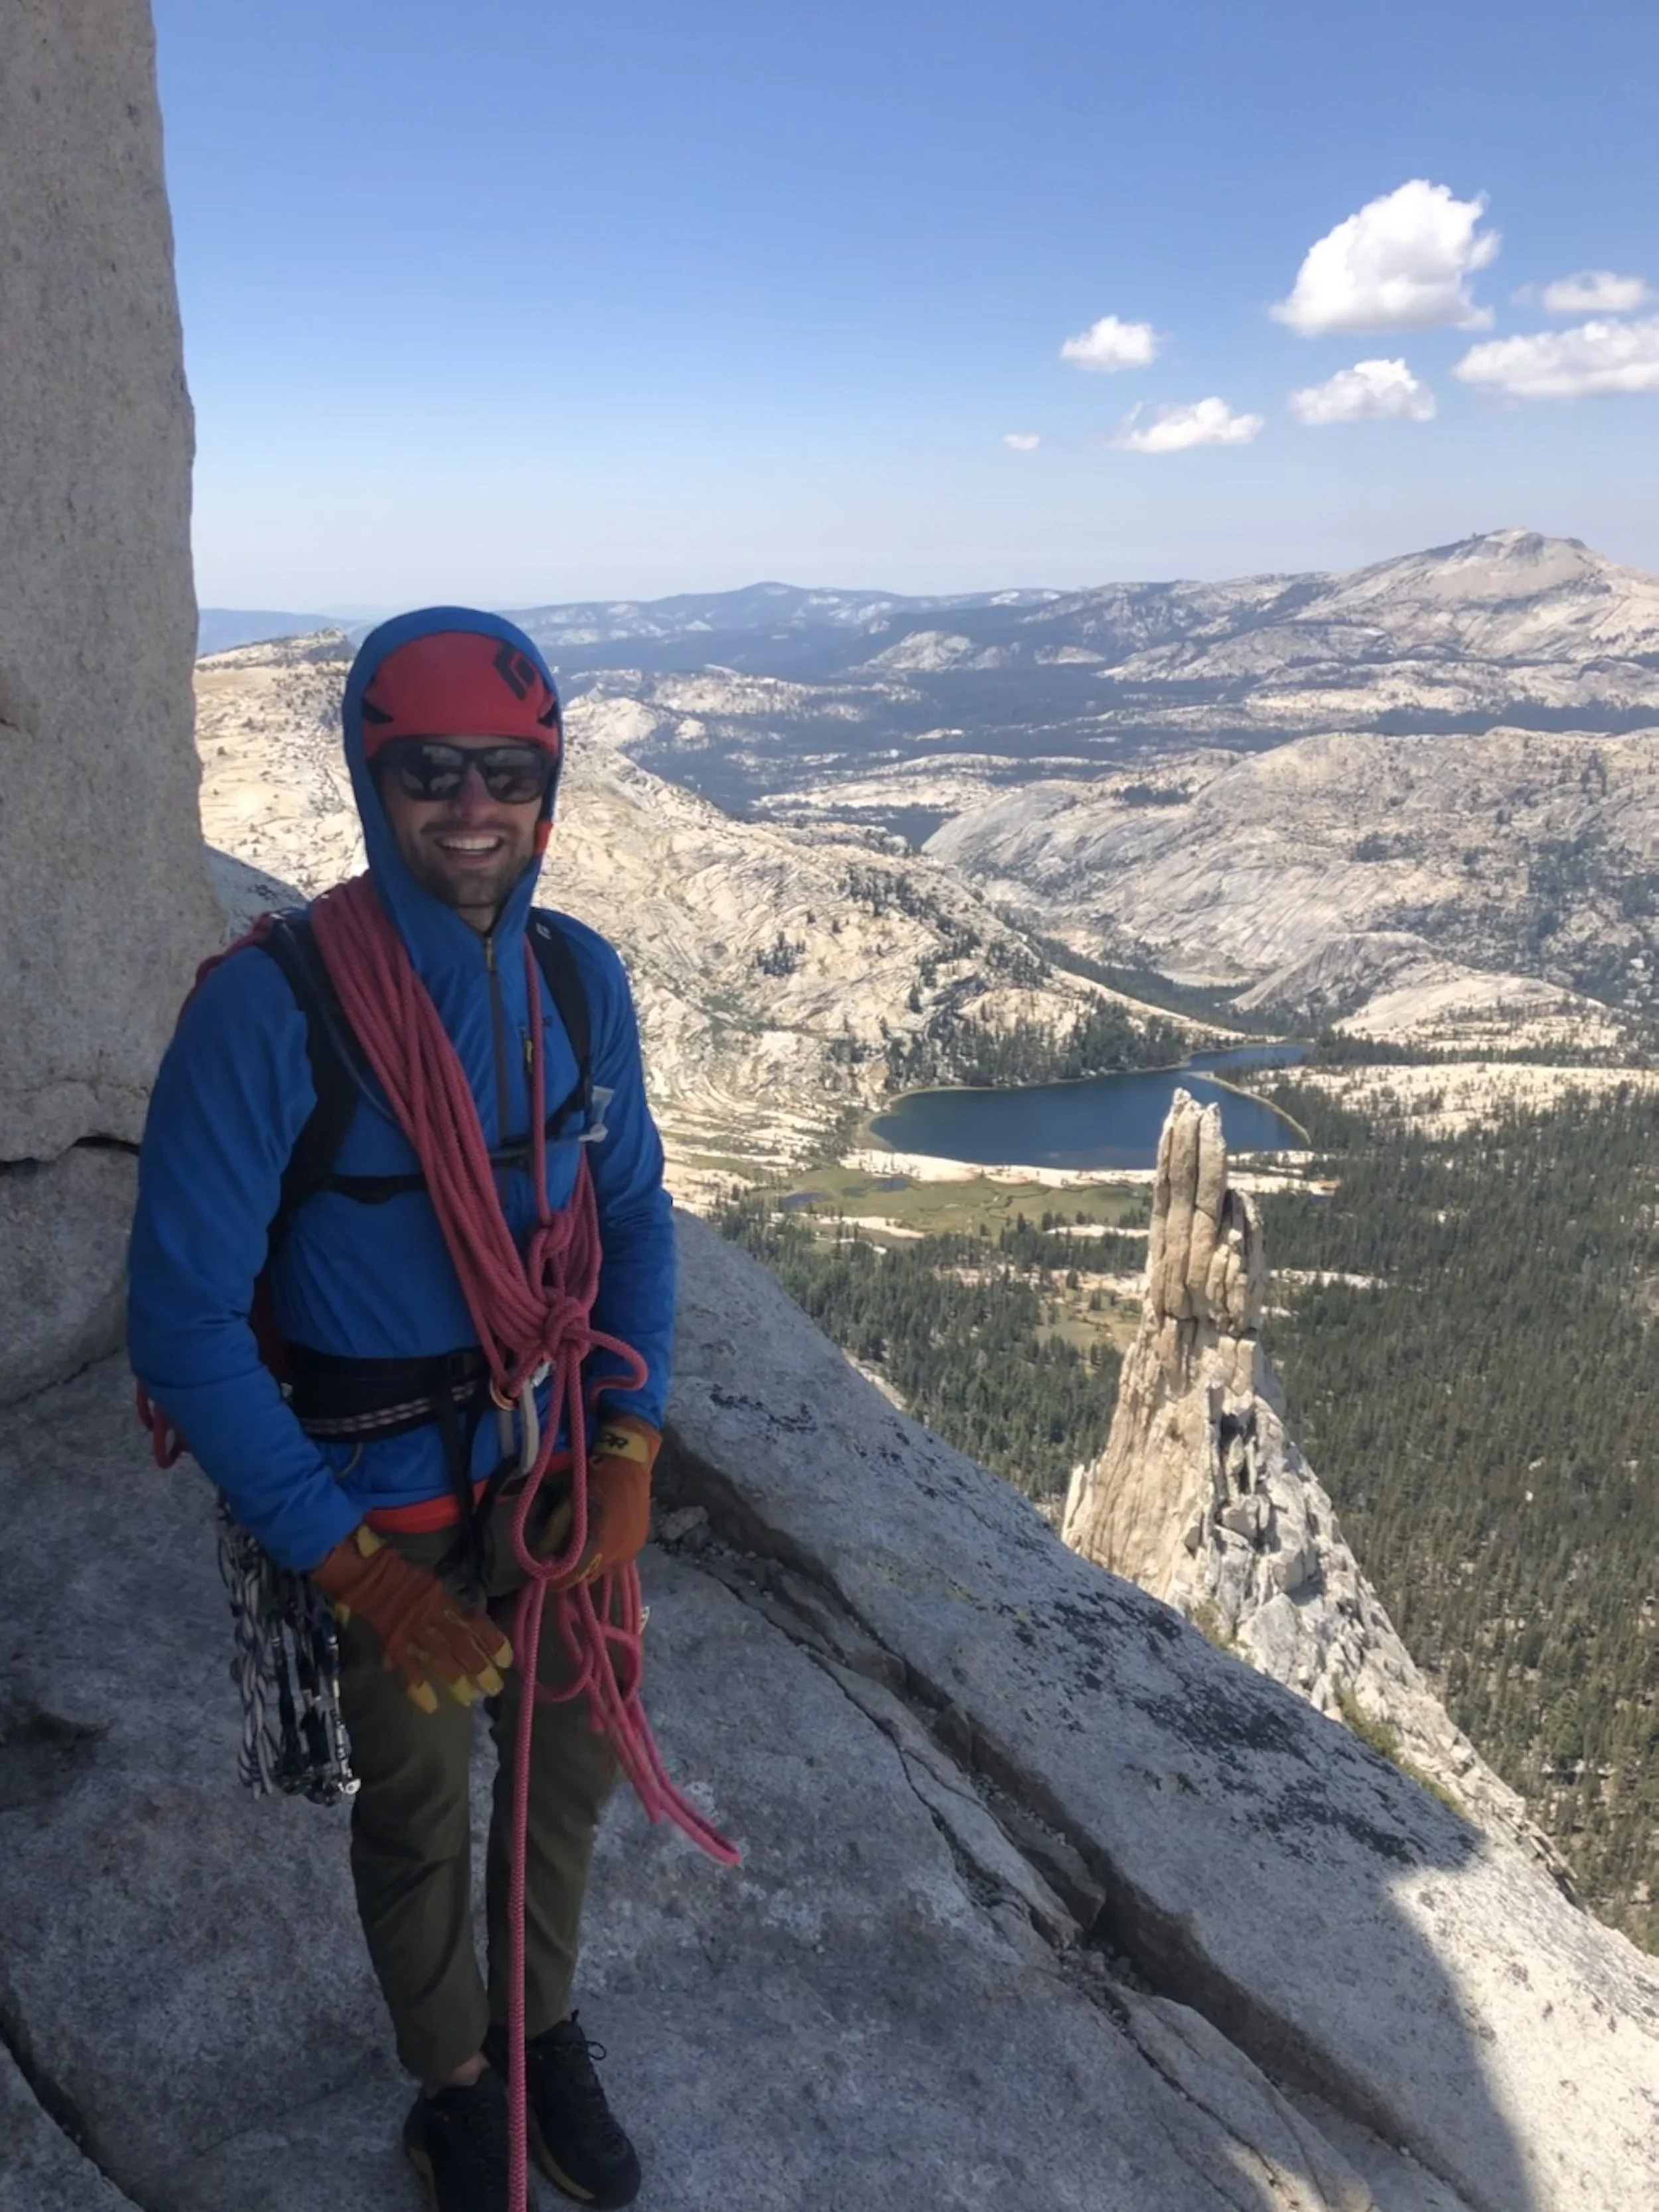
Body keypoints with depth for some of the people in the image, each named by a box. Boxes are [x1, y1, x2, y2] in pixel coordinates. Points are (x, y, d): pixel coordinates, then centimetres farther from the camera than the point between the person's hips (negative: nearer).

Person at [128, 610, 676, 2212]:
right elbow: (181, 1320, -21)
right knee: (417, 1808, 17)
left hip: (547, 1459, 5)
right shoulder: (272, 1007, -25)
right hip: (375, 1492, -4)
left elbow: (634, 1217, 3)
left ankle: (541, 2025, 51)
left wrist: (629, 1450, -7)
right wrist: (348, 1565, -20)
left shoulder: (579, 979, -10)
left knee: (570, 1761, 21)